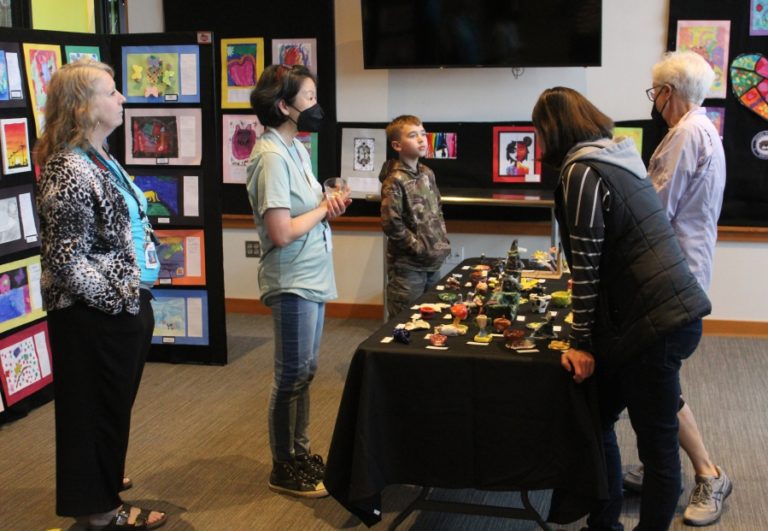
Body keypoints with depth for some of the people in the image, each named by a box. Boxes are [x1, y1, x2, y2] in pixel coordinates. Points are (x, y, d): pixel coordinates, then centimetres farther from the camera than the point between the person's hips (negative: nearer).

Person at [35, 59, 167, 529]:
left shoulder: (100, 160, 8)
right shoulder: (69, 171, -22)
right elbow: (67, 263, -24)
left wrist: (138, 295, 13)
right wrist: (124, 298, -17)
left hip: (123, 308, 9)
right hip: (97, 316, -9)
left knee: (112, 405, 22)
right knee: (97, 409, 7)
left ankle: (100, 480, 41)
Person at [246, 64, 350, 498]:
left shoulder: (296, 149, 10)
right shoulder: (272, 157, -19)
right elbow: (282, 233, -25)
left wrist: (328, 204, -3)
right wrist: (324, 209, -11)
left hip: (313, 279, 9)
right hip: (293, 282, -9)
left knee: (304, 371, 18)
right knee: (293, 375, 3)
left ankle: (300, 451, 33)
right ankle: (284, 469, 18)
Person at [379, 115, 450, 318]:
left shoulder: (427, 173, 8)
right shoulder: (395, 181, -16)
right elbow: (391, 224, -21)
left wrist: (443, 241, 8)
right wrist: (420, 248, -16)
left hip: (433, 263, 8)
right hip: (408, 266, -8)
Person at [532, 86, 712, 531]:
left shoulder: (582, 172, -12)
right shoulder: (620, 156, 15)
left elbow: (586, 265, -14)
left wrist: (581, 343, -8)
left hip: (656, 324, -9)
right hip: (670, 311, 9)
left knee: (657, 448, 2)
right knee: (597, 418, 17)